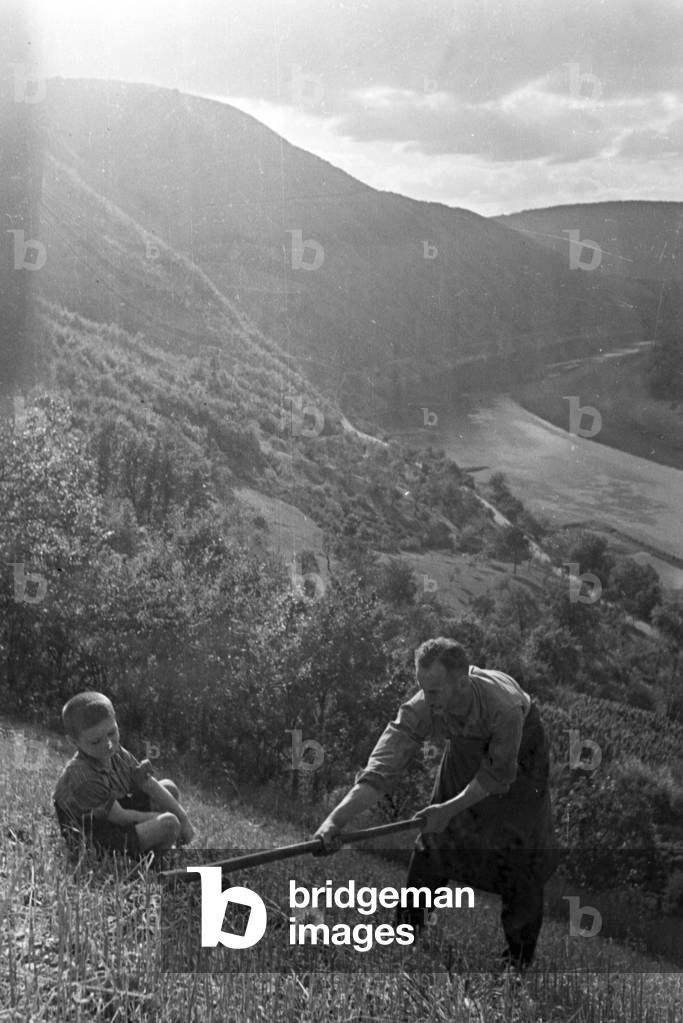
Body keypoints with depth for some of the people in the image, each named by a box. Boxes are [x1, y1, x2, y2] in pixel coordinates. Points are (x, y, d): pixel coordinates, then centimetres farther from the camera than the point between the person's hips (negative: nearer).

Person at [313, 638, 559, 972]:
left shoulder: (505, 706, -45)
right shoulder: (421, 710, -36)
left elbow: (500, 773, -30)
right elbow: (382, 769, -40)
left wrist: (451, 809, -33)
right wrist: (335, 819, -51)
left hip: (518, 748, -3)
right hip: (467, 747, 3)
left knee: (519, 844, -5)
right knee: (436, 835, 3)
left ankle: (520, 950, 11)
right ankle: (409, 922, 22)